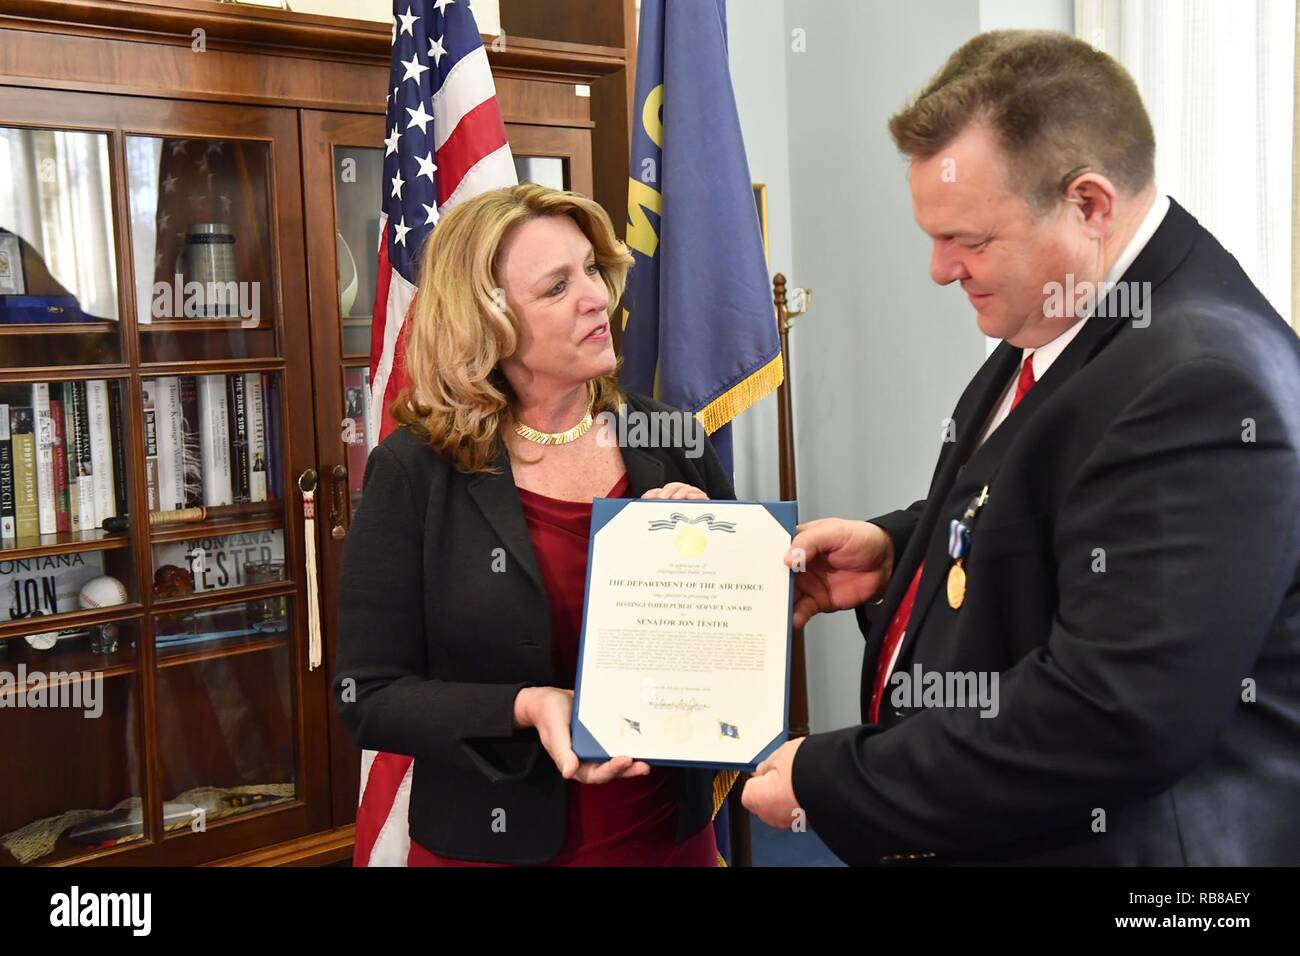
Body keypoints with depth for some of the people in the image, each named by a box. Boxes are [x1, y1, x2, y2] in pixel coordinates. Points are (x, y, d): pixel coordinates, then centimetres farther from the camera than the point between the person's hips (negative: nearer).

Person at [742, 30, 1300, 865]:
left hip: (1117, 837, -8)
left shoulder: (1204, 383, -27)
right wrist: (899, 551, -1)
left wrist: (830, 786, -23)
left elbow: (1114, 717, -30)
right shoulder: (1058, 322, 1)